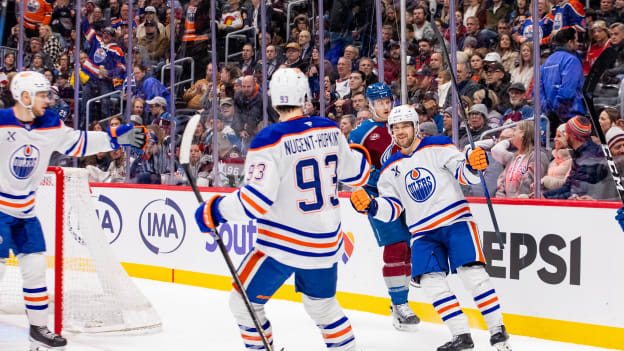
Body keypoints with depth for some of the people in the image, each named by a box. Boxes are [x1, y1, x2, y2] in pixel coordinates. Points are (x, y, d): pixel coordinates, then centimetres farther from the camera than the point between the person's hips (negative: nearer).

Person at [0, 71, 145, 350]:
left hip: (24, 210, 6)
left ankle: (38, 327, 19)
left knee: (35, 265, 7)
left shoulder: (51, 126, 1)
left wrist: (117, 137, 6)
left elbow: (78, 143, 11)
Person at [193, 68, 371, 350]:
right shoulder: (330, 130, 1)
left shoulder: (270, 140, -17)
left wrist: (213, 211, -9)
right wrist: (361, 155, 39)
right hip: (327, 243, 6)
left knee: (244, 302, 11)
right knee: (322, 305, 25)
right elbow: (354, 173, 16)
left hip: (283, 245, -6)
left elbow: (255, 201, -22)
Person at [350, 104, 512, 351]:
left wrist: (474, 165, -29)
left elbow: (465, 175, -6)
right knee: (430, 280, -11)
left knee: (471, 271, -16)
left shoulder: (438, 147, -1)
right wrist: (370, 206, -8)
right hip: (423, 231, 4)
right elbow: (392, 208, 11)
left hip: (456, 220, -4)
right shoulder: (390, 169, 12)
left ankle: (498, 331, -6)